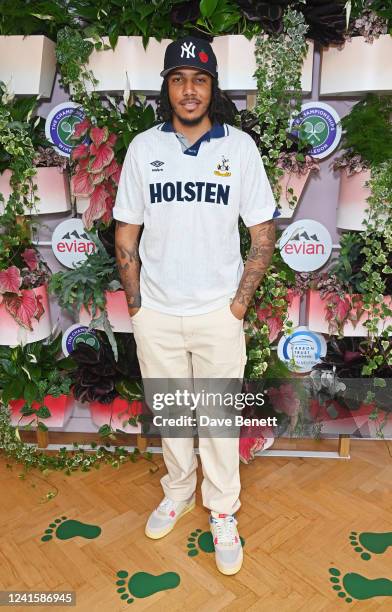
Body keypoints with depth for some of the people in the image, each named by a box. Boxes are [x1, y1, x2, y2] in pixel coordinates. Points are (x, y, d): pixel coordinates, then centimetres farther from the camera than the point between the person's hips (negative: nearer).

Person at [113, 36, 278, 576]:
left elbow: (263, 234, -1)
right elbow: (126, 234, 5)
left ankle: (223, 514, 32)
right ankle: (178, 492, 43)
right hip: (156, 314, 2)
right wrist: (136, 304, 2)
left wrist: (239, 303, -5)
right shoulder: (143, 148, 1)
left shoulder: (240, 147, -2)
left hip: (218, 314, -1)